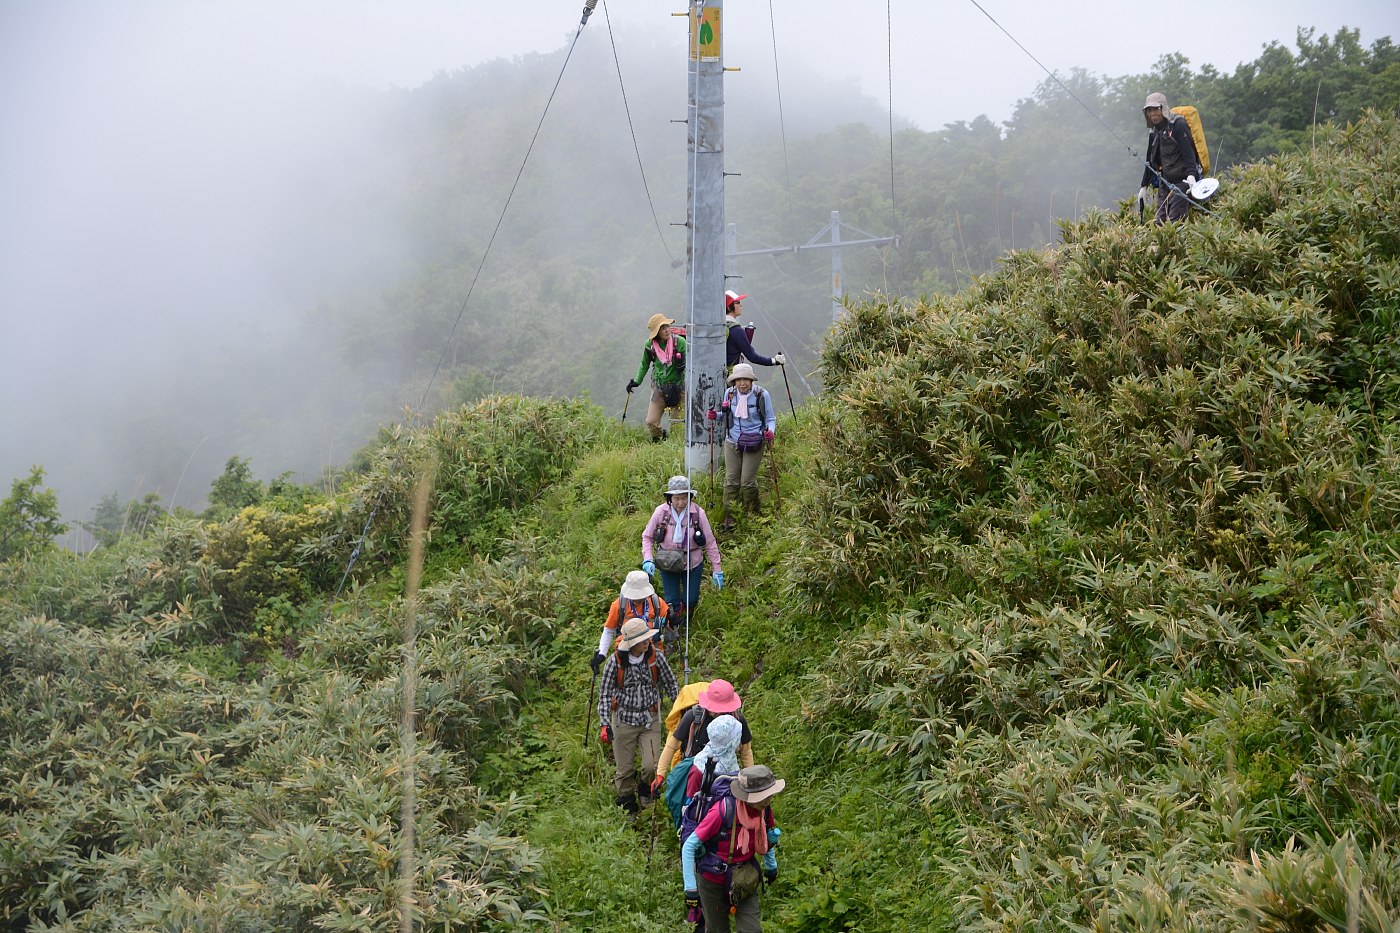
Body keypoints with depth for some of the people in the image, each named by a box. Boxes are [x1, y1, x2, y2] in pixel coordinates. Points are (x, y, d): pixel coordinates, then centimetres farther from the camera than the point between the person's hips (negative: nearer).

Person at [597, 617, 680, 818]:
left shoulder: (656, 656, -8)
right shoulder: (615, 661, -12)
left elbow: (671, 685, 5)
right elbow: (605, 694, -6)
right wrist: (605, 724, -13)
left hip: (650, 720, 1)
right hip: (623, 720, -1)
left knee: (652, 766, -9)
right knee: (625, 769, 8)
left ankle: (645, 792, 22)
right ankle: (627, 807, 29)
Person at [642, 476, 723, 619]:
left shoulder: (698, 513, -17)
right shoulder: (661, 512, -15)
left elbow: (710, 543, -7)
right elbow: (647, 536, -1)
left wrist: (716, 570, -4)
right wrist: (648, 559, -16)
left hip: (692, 563, 0)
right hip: (668, 563, 0)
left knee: (691, 601, 5)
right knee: (672, 603, 2)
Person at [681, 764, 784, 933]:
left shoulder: (765, 810, -13)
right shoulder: (722, 811, -30)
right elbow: (689, 847, -23)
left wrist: (771, 866, 24)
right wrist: (690, 888, -21)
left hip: (745, 880, 4)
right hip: (713, 881, -4)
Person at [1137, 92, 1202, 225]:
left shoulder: (1178, 124, -7)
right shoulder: (1154, 131, 17)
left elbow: (1188, 151, -17)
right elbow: (1150, 161, 25)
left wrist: (1191, 174, -32)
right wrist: (1144, 186, 23)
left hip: (1182, 180, -8)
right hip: (1164, 182, 8)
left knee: (1174, 222, -15)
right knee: (1160, 222, -1)